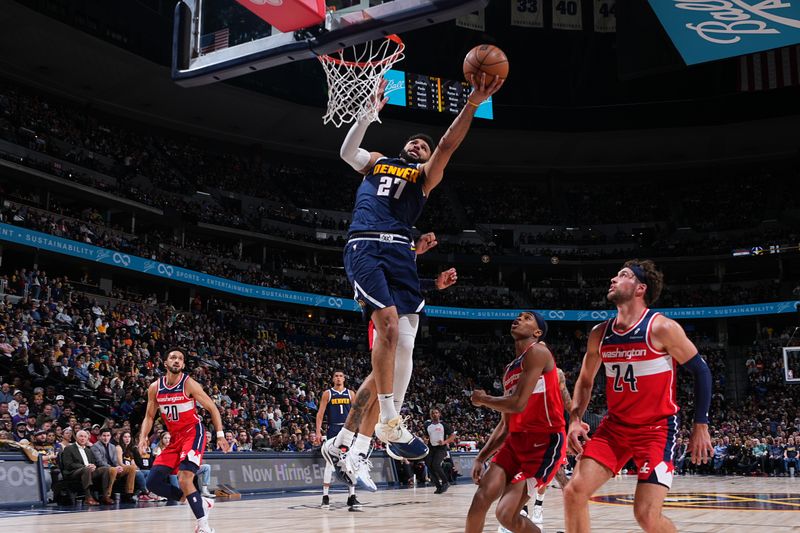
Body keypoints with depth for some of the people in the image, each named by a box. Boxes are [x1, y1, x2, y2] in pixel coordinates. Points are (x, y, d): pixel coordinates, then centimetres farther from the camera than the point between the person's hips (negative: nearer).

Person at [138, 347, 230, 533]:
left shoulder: (189, 384, -13)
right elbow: (149, 416, 11)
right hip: (175, 438, 6)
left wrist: (220, 435, -15)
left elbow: (212, 408, -8)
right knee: (153, 482, -3)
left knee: (184, 479, -24)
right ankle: (201, 502, 9)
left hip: (193, 433, -6)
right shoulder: (155, 388, 1)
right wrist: (143, 438, -5)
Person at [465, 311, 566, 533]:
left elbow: (518, 404, -19)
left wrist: (482, 399, -1)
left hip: (545, 442, -8)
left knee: (506, 514, -14)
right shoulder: (509, 370, 19)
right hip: (516, 440, 8)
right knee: (481, 498, -4)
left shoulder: (537, 352, -9)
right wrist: (481, 458, 15)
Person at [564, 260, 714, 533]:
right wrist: (575, 420, 0)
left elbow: (701, 371, -6)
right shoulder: (599, 333, 3)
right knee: (574, 492, -9)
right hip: (615, 425, 5)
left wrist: (701, 426, -7)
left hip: (657, 427, -5)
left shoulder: (662, 328, -13)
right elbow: (585, 381, 15)